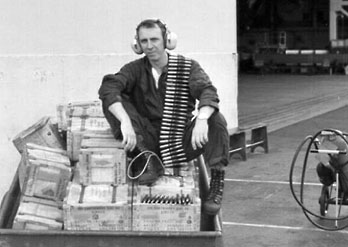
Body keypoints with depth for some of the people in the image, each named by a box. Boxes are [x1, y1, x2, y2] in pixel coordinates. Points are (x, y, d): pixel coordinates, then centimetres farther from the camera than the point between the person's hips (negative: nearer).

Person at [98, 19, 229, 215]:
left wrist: (202, 119, -40)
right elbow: (108, 88, -17)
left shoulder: (188, 67, 1)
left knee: (216, 119, -27)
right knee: (113, 102, -17)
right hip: (149, 142, 1)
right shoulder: (135, 69, 2)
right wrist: (125, 121, -35)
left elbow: (208, 92, -17)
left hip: (182, 142, -1)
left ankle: (217, 183, -21)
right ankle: (149, 161, -23)